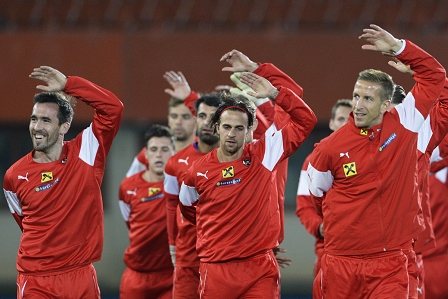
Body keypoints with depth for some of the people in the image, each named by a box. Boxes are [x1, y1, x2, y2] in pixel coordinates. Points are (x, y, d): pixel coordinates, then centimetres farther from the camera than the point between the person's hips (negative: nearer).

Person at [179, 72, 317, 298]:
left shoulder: (262, 156, 0)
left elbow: (306, 121, -2)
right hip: (215, 269, 1)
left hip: (260, 268, -1)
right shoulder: (198, 171, 1)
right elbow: (187, 207, 22)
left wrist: (274, 94, -10)